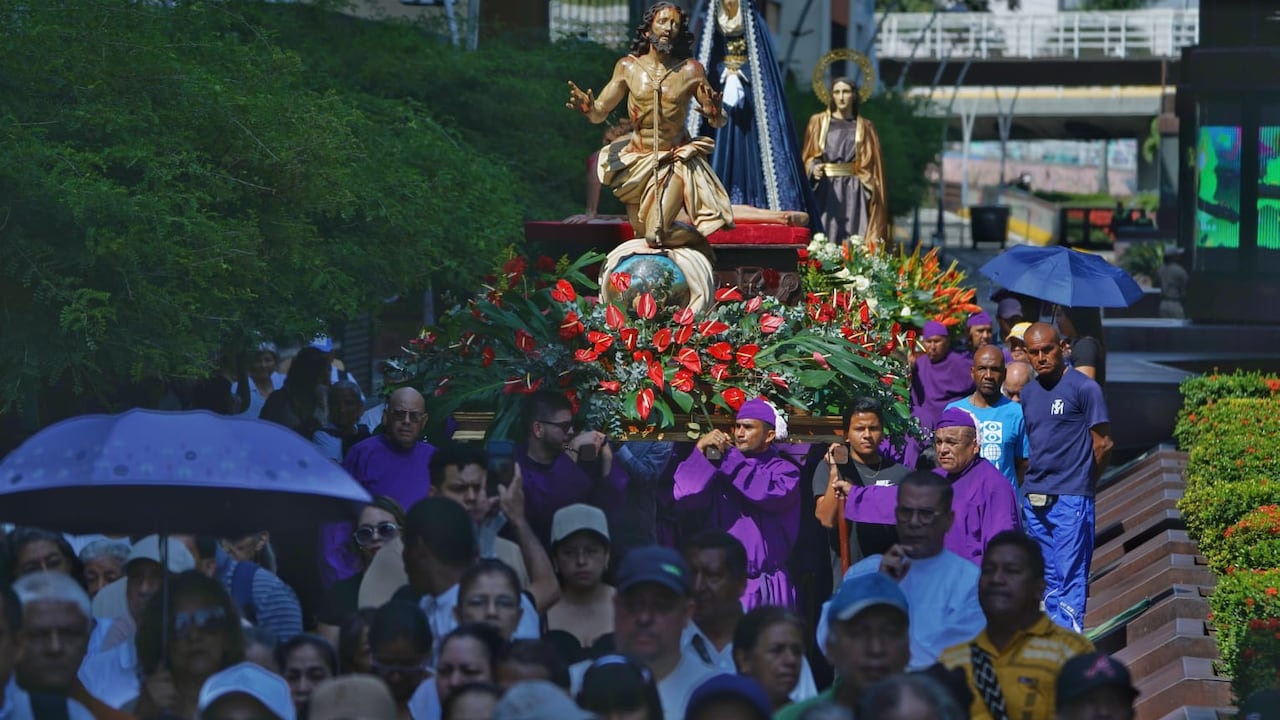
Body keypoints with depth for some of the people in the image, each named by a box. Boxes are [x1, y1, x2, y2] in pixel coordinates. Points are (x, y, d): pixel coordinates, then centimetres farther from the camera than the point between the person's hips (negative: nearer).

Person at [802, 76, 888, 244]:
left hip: (854, 192, 0)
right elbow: (808, 157, 8)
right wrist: (813, 168, -13)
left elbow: (873, 165, 10)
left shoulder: (865, 128, 11)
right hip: (826, 191, 0)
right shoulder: (818, 122, 10)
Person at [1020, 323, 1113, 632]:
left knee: (1071, 575, -8)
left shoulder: (1084, 388, -6)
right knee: (1049, 576, 12)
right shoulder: (1028, 393, 14)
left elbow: (1103, 445, -4)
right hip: (1034, 499, 7)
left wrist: (1081, 483, 5)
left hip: (1071, 501, -7)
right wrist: (1031, 486, 11)